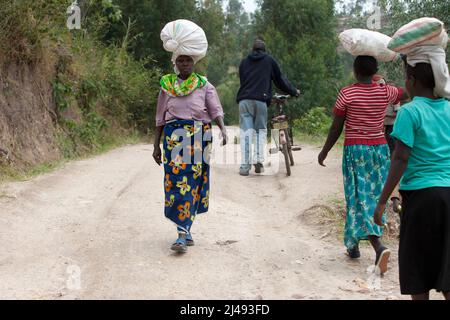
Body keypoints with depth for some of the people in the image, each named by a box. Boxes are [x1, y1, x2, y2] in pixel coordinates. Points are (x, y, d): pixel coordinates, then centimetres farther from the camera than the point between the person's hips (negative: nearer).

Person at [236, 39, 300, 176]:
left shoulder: (244, 62, 21)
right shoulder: (269, 61, 13)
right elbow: (280, 80, 17)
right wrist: (294, 91, 30)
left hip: (244, 100, 2)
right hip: (261, 100, -2)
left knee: (246, 132, -1)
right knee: (261, 130, 11)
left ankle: (245, 166, -8)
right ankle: (259, 160, -5)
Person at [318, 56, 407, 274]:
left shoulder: (347, 94, -10)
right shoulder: (385, 92, -1)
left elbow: (336, 128, -6)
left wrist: (324, 152, 6)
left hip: (355, 150, -4)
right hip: (380, 149, 4)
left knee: (359, 199, -3)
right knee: (373, 197, 14)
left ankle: (379, 246, -21)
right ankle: (354, 245, 25)